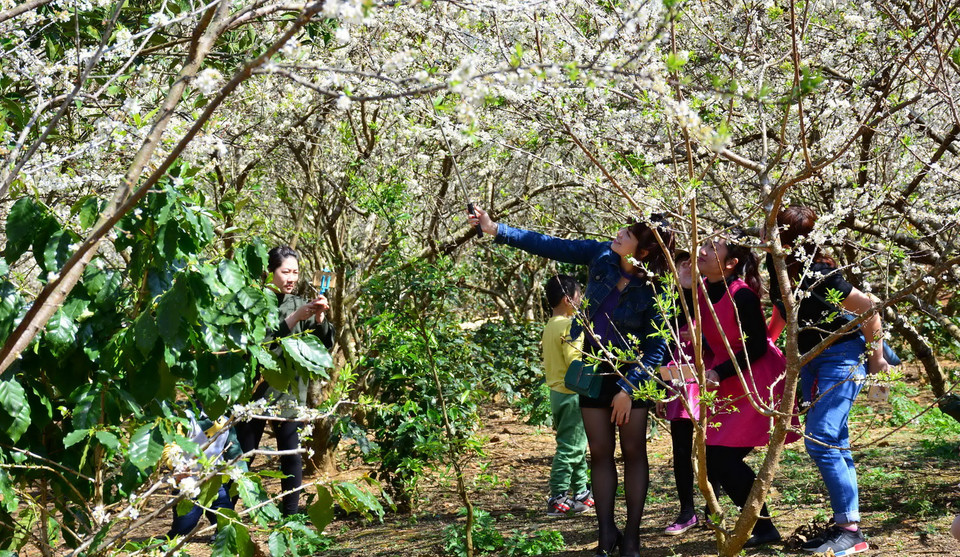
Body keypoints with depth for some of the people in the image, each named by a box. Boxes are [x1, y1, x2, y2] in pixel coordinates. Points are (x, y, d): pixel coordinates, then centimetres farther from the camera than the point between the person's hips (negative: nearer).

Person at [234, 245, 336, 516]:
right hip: (255, 390, -4)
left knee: (292, 455, 4)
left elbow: (326, 344, 4)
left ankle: (291, 516, 12)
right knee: (241, 456, 1)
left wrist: (320, 319, -15)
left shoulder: (299, 304, 8)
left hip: (290, 392, 4)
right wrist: (294, 318, -25)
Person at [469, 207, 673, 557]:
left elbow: (659, 346, -16)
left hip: (631, 371, -4)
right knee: (600, 452, 7)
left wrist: (628, 388, -19)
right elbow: (551, 246, -5)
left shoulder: (652, 290, -20)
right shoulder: (602, 256, -10)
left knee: (633, 451, 3)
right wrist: (497, 230, -8)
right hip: (593, 368, 4)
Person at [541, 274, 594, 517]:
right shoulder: (569, 326, -18)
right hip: (571, 393, -10)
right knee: (570, 448, -5)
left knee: (577, 446, 18)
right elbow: (575, 361, -23)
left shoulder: (549, 327, 11)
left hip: (557, 392, 10)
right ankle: (558, 499, -3)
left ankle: (580, 492, 27)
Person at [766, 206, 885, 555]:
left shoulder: (817, 274, -26)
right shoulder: (778, 264, -3)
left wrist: (875, 358, -11)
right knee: (834, 444, 11)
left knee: (819, 441, -15)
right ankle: (844, 523, 18)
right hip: (810, 358, 8)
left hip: (842, 355, -8)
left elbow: (868, 308, -18)